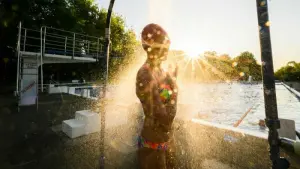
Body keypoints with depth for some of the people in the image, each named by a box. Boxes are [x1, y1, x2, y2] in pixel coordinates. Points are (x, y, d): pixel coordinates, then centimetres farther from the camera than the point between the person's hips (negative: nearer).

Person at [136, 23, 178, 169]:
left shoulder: (159, 70, -1)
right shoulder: (146, 75, -28)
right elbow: (166, 118, -28)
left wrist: (172, 79, 3)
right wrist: (174, 88, -19)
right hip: (155, 141, -8)